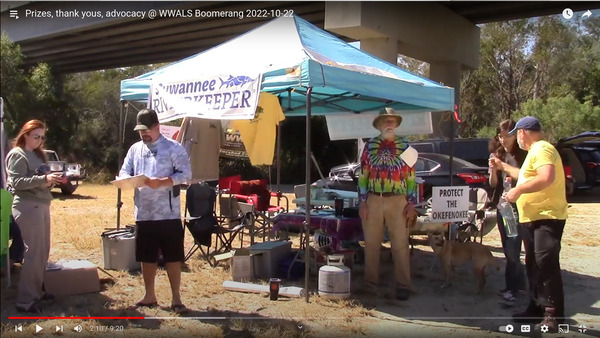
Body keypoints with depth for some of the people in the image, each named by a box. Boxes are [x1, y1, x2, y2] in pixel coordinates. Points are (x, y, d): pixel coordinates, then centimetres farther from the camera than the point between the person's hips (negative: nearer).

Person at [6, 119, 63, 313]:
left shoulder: (37, 155, 20)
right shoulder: (17, 154, -6)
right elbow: (17, 182, -17)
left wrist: (51, 181, 2)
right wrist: (43, 179, -27)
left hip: (41, 205, 9)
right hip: (28, 207, -9)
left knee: (43, 251, 11)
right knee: (34, 253, -10)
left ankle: (36, 291, 22)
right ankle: (25, 300, -5)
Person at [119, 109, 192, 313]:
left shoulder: (173, 148, -5)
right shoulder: (135, 149, 13)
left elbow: (186, 174, -11)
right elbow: (124, 171, 11)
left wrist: (162, 182, -24)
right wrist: (127, 179, -14)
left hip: (168, 214, -5)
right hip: (143, 214, 5)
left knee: (173, 257, 1)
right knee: (147, 257, 14)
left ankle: (176, 299, 10)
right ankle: (149, 297, 27)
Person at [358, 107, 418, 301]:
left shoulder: (404, 146, 5)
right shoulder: (370, 145, 6)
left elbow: (411, 176, 4)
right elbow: (363, 175, 5)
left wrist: (411, 204, -2)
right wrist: (363, 202, -1)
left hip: (397, 201, -1)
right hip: (373, 200, 1)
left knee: (400, 244, 0)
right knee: (371, 243, 7)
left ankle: (403, 285, 7)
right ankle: (371, 283, 18)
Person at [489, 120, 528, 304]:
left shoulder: (523, 155, -6)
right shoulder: (497, 156, 9)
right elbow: (493, 184, 8)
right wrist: (493, 170, -12)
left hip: (519, 207, -6)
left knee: (512, 249, -9)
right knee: (509, 249, 12)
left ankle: (512, 288, -3)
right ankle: (519, 283, 24)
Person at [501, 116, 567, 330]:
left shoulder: (542, 149, -14)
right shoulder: (535, 151, 19)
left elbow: (547, 178, -31)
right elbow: (527, 176, 35)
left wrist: (519, 190, -22)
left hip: (547, 217, -11)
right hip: (533, 218, 11)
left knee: (546, 264, -10)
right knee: (534, 265, 14)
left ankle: (554, 315, -6)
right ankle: (537, 308, 22)